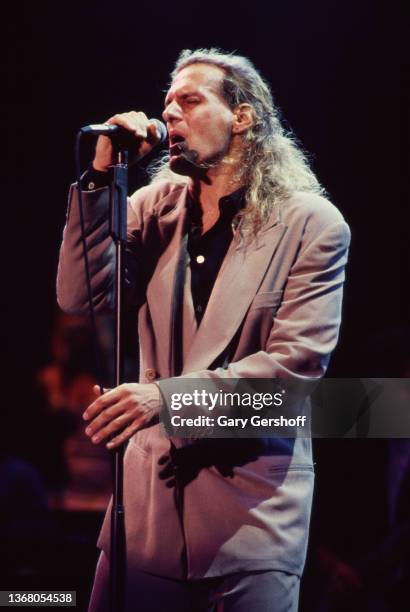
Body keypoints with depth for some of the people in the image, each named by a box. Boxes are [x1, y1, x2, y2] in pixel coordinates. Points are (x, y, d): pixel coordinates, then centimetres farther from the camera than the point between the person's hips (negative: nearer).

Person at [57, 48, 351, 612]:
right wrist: (101, 176, -9)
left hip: (254, 500, -4)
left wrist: (166, 397, -22)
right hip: (152, 483, 4)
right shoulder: (157, 206, 9)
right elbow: (81, 295, -1)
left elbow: (298, 361, -13)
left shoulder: (312, 225, -5)